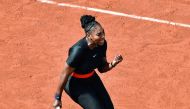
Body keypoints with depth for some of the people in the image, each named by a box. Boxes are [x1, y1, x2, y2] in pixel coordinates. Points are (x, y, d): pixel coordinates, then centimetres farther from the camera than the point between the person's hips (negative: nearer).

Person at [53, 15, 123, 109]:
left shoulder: (102, 44, -14)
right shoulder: (79, 50, -34)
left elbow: (102, 68, 1)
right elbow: (65, 74, -24)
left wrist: (113, 64, -21)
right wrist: (57, 98, -18)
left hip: (91, 79, 7)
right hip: (75, 83, -7)